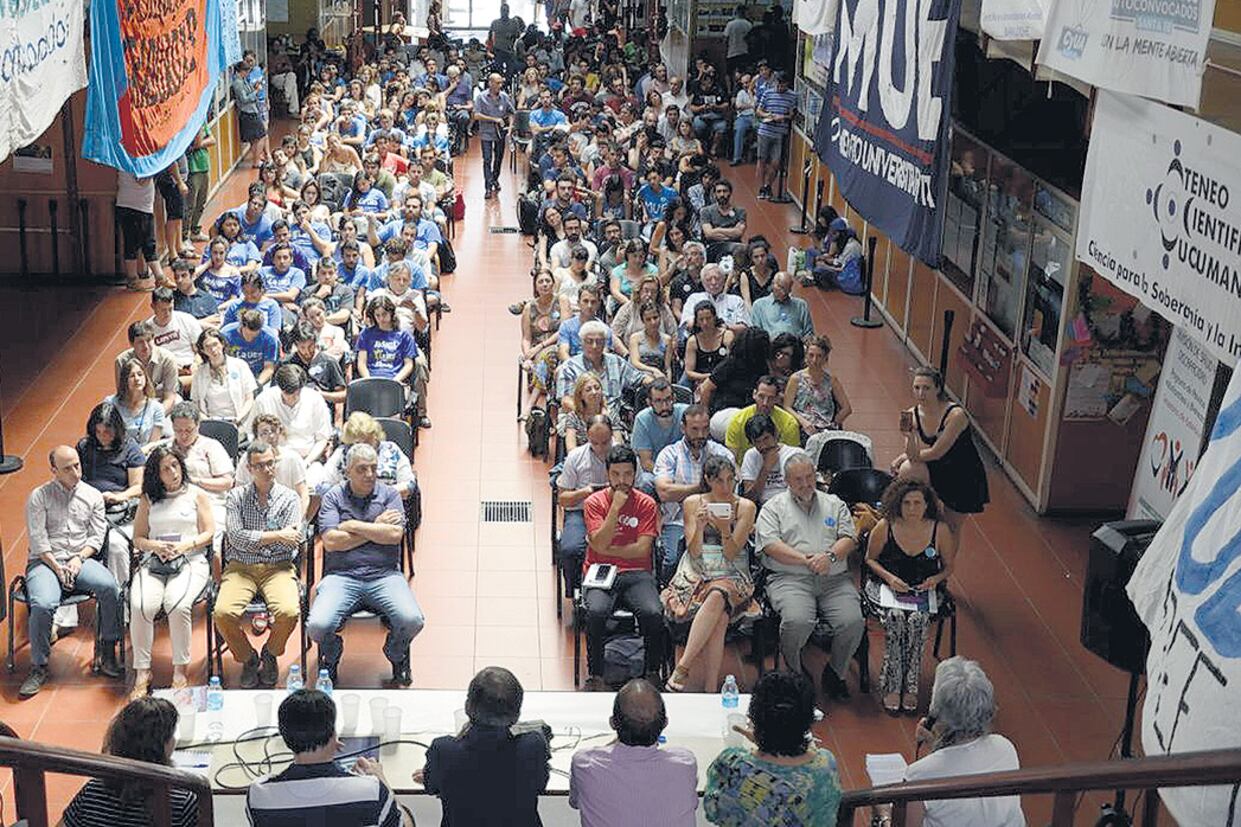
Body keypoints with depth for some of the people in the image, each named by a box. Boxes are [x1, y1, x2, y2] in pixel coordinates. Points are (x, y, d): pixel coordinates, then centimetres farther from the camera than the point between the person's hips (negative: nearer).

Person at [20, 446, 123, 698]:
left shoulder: (93, 496, 12)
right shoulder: (39, 497, 4)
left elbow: (97, 536, 8)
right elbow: (37, 539, -3)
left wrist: (79, 558, -9)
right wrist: (57, 567, -13)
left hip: (81, 559, 2)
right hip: (45, 561, -2)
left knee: (110, 587, -29)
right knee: (43, 604, -32)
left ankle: (108, 651, -15)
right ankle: (38, 668, -17)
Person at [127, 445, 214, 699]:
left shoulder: (197, 495, 13)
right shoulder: (148, 499, 18)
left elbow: (208, 533, 7)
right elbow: (138, 538, 16)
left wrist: (185, 545, -11)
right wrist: (155, 546, -6)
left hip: (191, 562, -2)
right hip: (153, 563, 2)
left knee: (177, 605, -32)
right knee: (140, 606, -28)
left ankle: (180, 671, -20)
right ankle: (142, 672, -18)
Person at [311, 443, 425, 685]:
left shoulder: (389, 495, 11)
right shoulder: (333, 498, 8)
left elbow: (395, 535, -4)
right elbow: (331, 541, -6)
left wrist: (354, 526, -4)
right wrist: (376, 527, -2)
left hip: (385, 575, 1)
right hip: (342, 577, -1)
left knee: (412, 620, -26)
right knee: (317, 626, -26)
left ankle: (396, 656, 12)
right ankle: (331, 656, 14)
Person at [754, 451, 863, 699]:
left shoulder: (834, 504, 22)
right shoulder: (774, 507, 13)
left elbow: (849, 538, 11)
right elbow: (771, 545, -2)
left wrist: (831, 556, -10)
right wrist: (806, 560, -11)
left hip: (835, 579, 3)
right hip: (790, 578, -3)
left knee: (853, 622, -24)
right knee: (797, 621, -33)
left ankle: (835, 674, 3)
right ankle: (794, 673, -3)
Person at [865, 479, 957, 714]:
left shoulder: (940, 531, -5)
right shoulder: (884, 527, -8)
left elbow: (948, 567, 9)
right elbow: (870, 559, 6)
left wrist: (935, 579, -12)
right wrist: (889, 578, -11)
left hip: (923, 591, 1)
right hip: (886, 586, -1)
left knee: (917, 620, -31)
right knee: (895, 618, -31)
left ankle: (910, 685, -18)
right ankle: (892, 685, -22)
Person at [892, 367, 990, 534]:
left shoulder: (956, 415, -27)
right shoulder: (913, 414, -11)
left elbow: (936, 453, -25)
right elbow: (913, 454, -16)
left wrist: (903, 458, -14)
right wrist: (909, 434, -35)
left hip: (964, 478, -4)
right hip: (937, 471, 4)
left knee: (951, 529, 5)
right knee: (907, 470, -24)